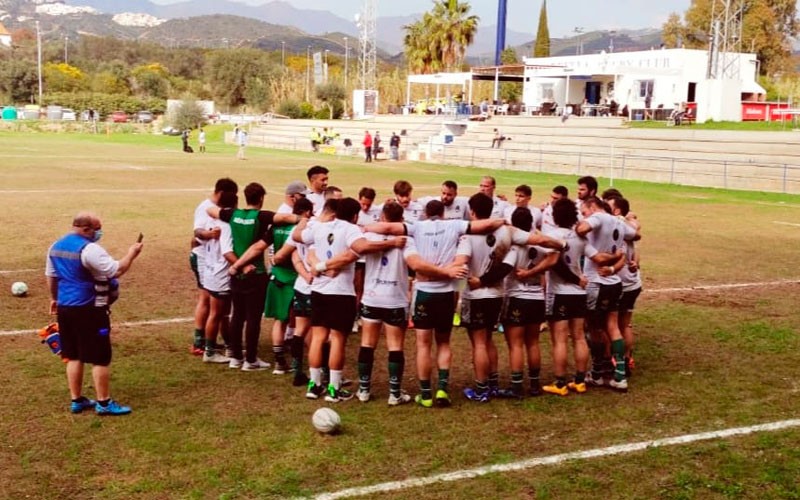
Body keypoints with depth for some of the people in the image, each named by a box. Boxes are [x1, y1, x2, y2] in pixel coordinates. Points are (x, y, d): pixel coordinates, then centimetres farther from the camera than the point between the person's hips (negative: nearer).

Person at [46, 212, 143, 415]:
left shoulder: (56, 246, 9)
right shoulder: (89, 249, -19)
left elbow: (51, 276, 19)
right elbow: (117, 270, -23)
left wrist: (54, 298, 33)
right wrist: (132, 254, -8)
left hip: (65, 308, 8)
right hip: (89, 310, -8)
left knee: (73, 356, 15)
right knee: (100, 358, 2)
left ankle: (77, 400, 21)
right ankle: (104, 403, 7)